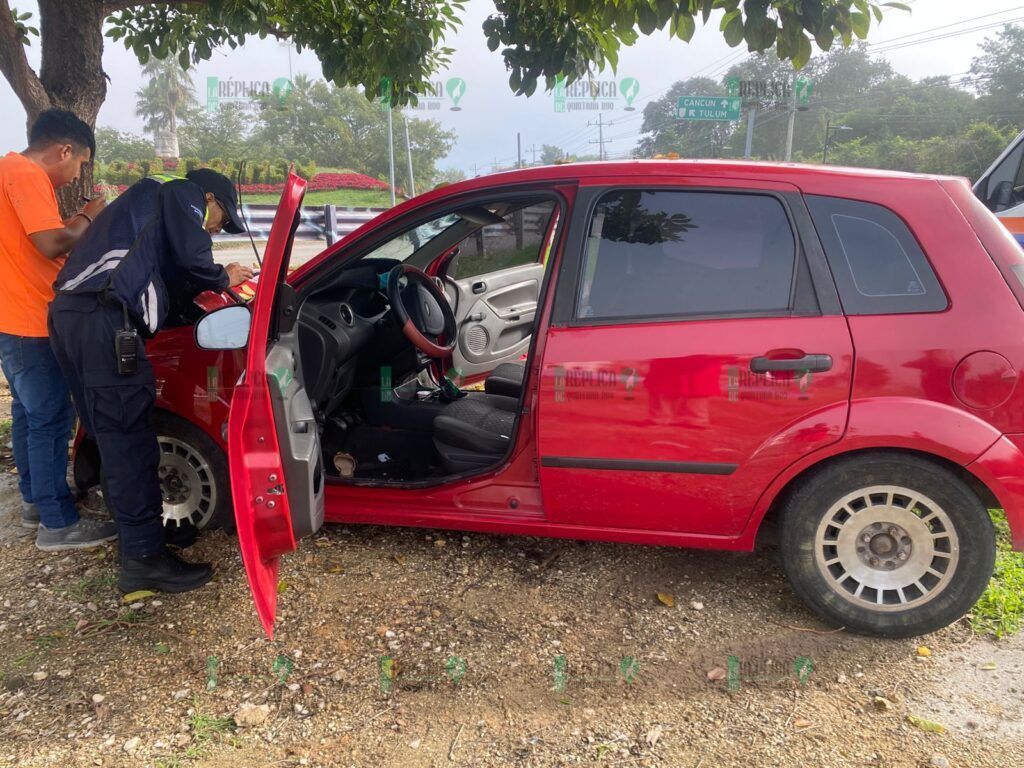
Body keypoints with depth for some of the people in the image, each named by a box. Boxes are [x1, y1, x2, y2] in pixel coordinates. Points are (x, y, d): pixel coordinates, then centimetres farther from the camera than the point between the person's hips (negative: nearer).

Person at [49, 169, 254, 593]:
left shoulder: (148, 201, 36)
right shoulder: (181, 193, 9)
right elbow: (192, 259, -5)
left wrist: (209, 283, 26)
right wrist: (222, 278, 14)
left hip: (71, 311, 10)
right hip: (103, 319, -10)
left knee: (114, 438, 15)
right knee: (130, 441, -9)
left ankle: (136, 536, 24)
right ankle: (145, 559, -5)